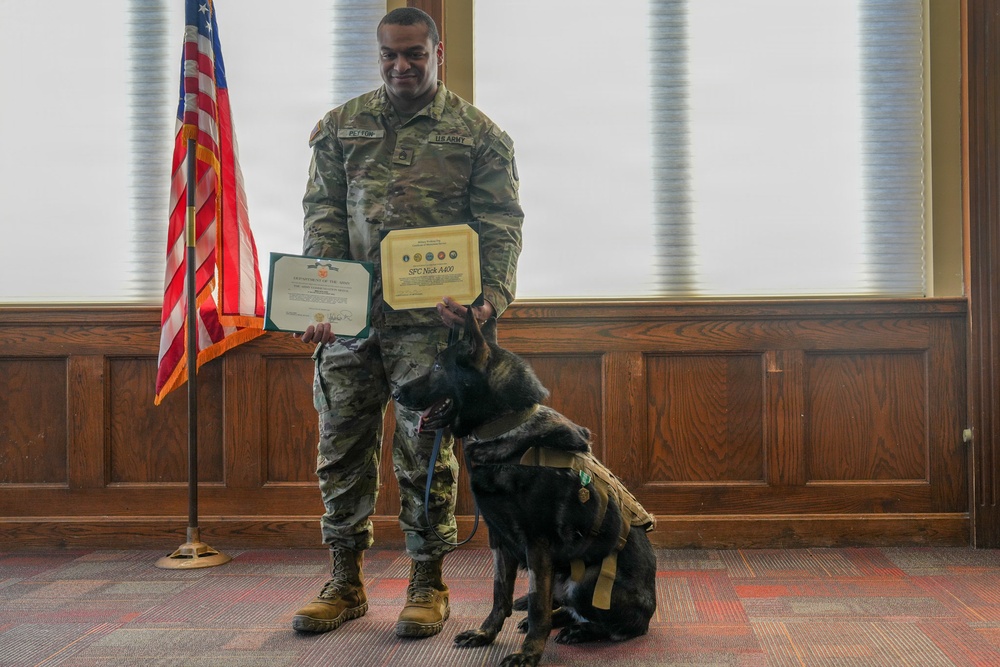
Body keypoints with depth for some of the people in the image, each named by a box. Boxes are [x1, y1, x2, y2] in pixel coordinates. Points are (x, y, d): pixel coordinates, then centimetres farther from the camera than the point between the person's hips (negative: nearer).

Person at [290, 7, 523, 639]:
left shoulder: (479, 133, 5)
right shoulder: (341, 125, 12)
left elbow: (502, 223, 0)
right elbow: (323, 213, 7)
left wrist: (492, 295, -17)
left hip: (429, 318, -3)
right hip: (350, 314, 3)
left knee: (424, 449, 1)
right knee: (342, 445, 7)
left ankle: (428, 585, 15)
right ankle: (346, 581, 20)